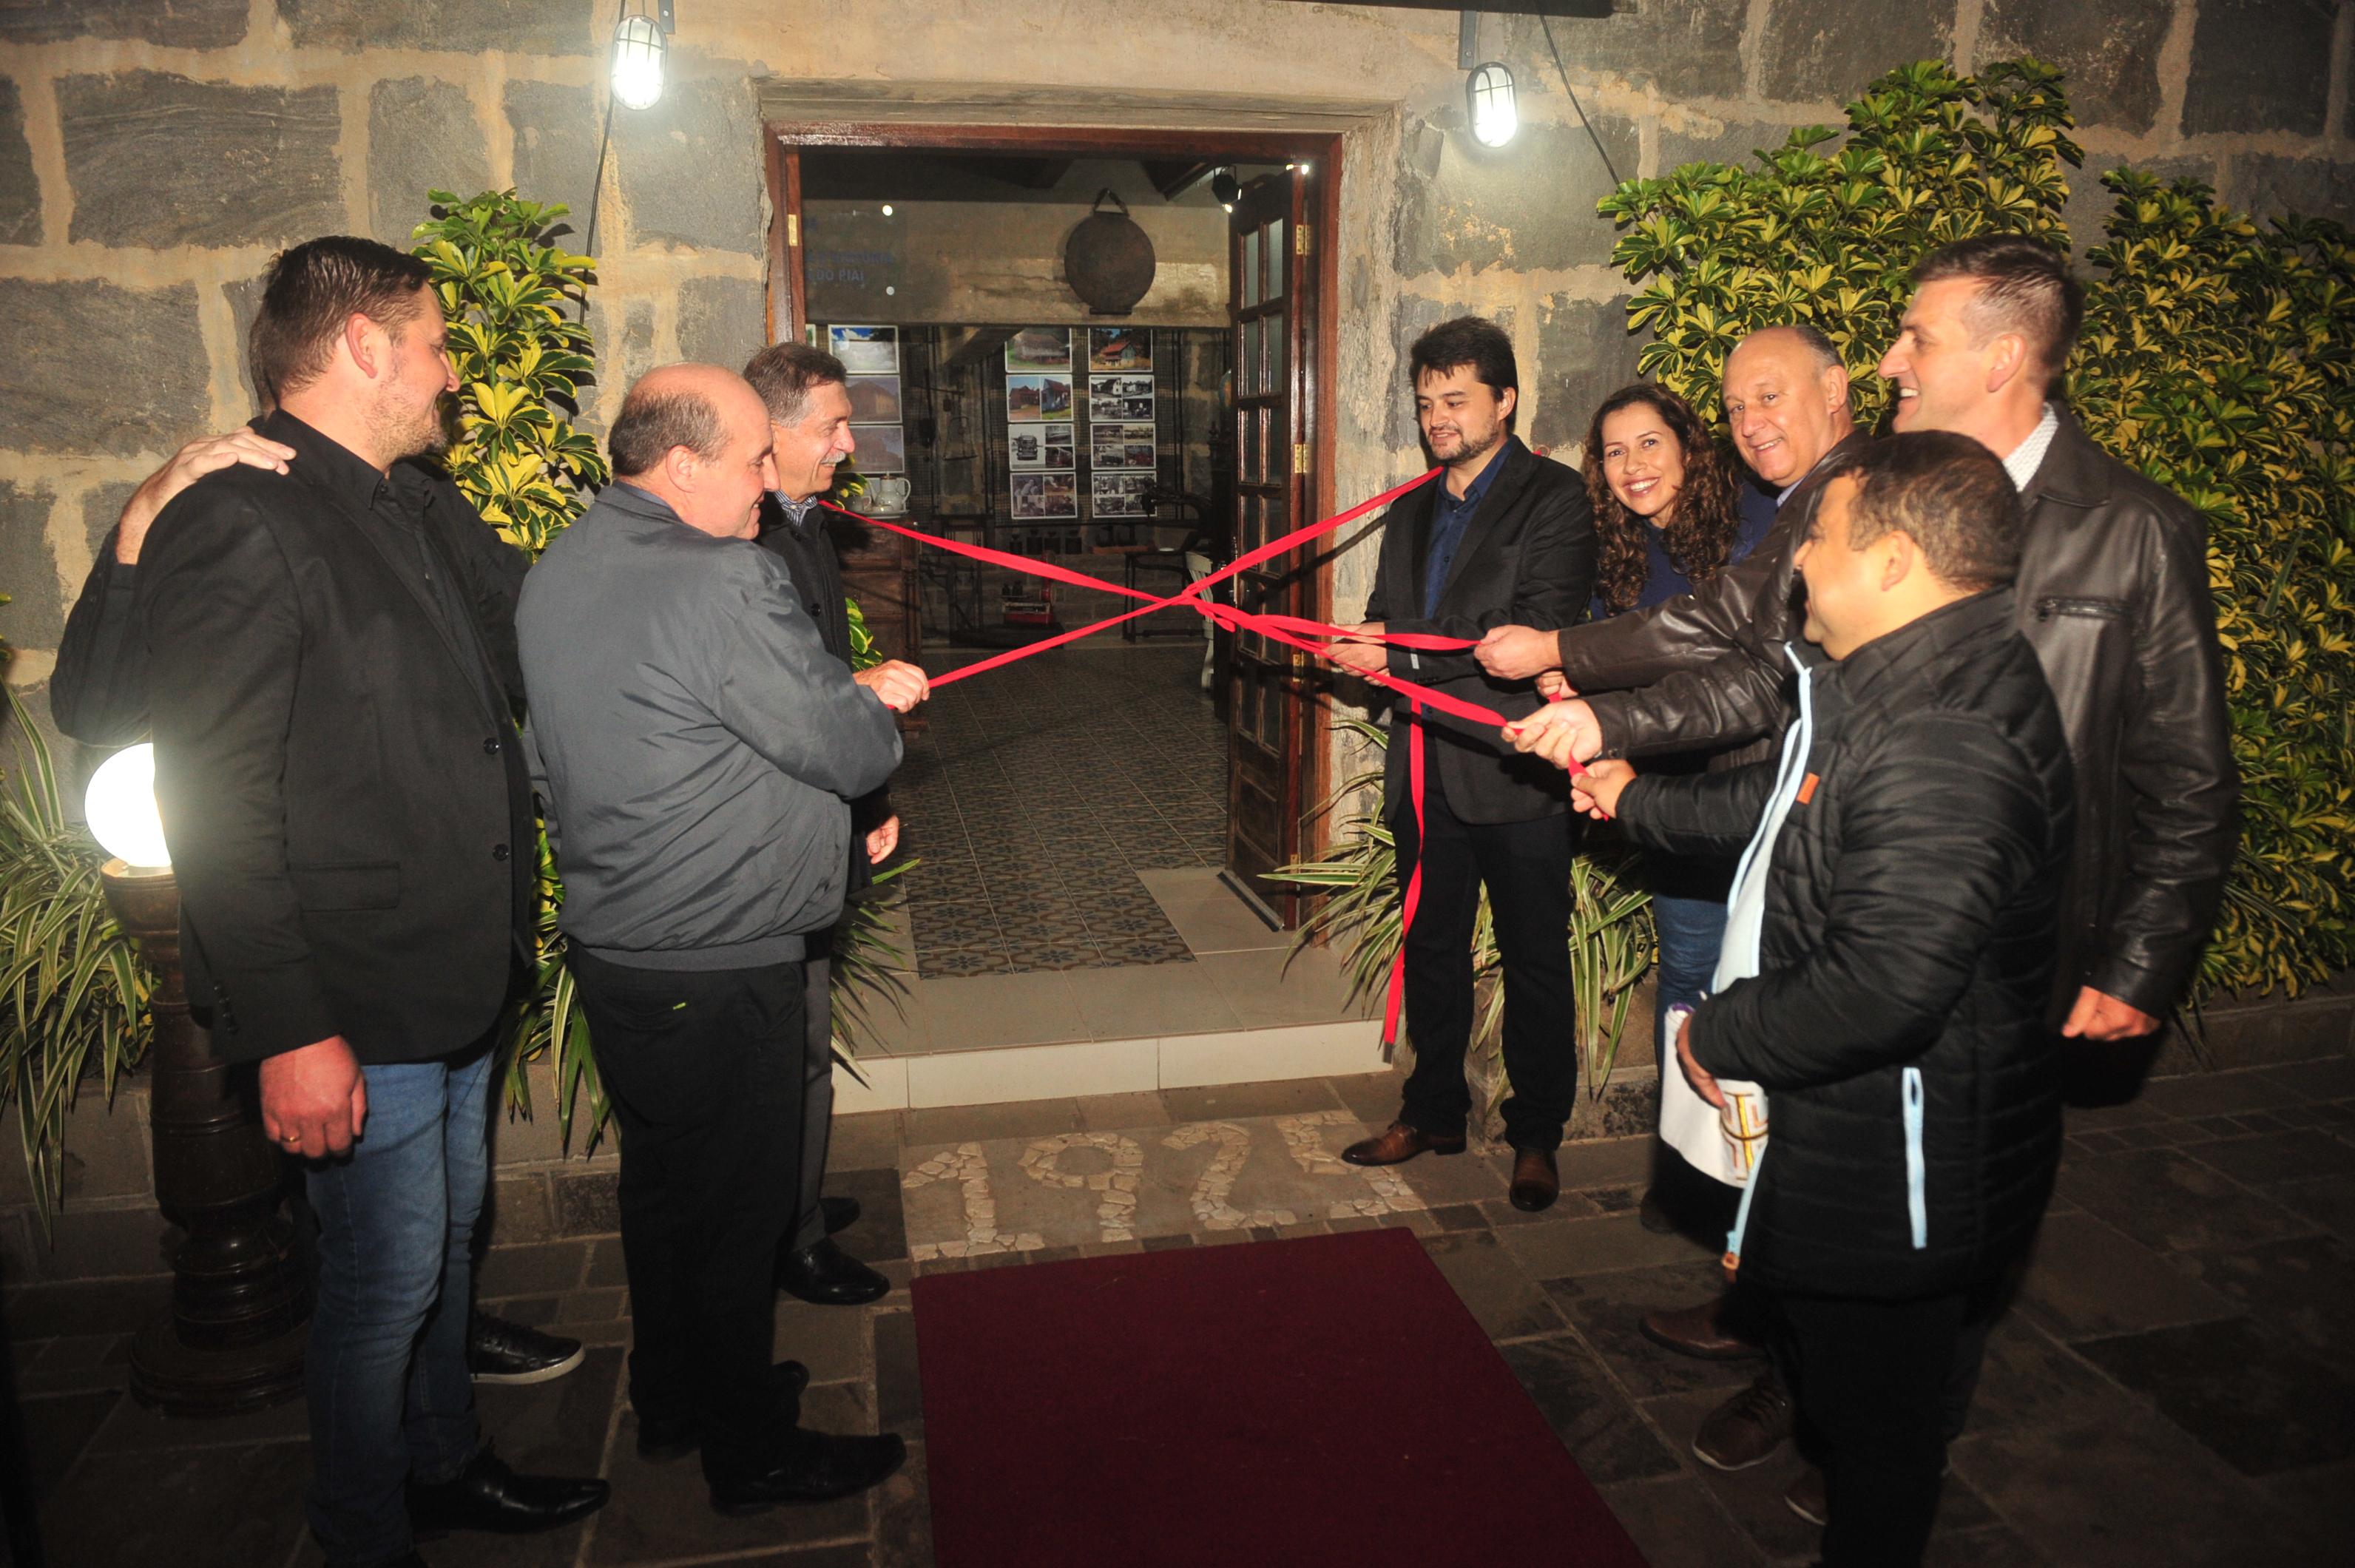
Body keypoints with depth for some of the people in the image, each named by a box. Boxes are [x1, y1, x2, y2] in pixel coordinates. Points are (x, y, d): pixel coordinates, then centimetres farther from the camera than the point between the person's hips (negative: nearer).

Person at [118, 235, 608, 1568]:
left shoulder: (420, 509, 10)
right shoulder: (237, 527, -19)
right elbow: (217, 808, -22)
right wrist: (290, 1032, -22)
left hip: (458, 979, 9)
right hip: (356, 1010, -9)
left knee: (450, 1238, 23)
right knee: (387, 1277, 7)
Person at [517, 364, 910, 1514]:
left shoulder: (560, 571, 8)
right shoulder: (726, 586, -23)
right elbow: (850, 750, -18)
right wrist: (878, 710, 5)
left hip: (614, 942, 9)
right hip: (715, 967, -9)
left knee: (661, 1183, 22)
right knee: (735, 1209, 7)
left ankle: (670, 1401, 41)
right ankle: (751, 1453, 24)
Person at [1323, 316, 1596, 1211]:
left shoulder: (1553, 499, -6)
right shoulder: (1413, 512, 17)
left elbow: (1537, 629, -18)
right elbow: (1384, 627, 17)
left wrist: (1405, 652, -18)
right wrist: (1372, 649, -8)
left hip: (1517, 772, -6)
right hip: (1428, 770, 7)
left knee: (1533, 960, 5)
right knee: (1431, 947, 16)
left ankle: (1536, 1136, 20)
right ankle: (1434, 1112, 31)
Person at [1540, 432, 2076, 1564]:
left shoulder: (1940, 747, -32)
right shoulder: (1906, 683, 4)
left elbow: (1884, 988, -37)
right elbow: (1788, 796, 21)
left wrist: (1720, 1036, -21)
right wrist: (1642, 802, 30)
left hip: (1896, 1171, -10)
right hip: (1842, 1131, 10)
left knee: (1873, 1413, 13)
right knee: (1840, 1385, 28)